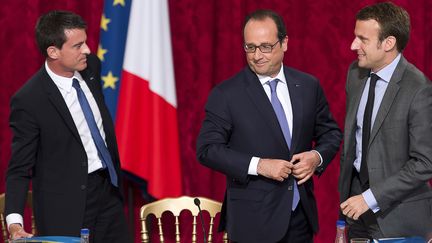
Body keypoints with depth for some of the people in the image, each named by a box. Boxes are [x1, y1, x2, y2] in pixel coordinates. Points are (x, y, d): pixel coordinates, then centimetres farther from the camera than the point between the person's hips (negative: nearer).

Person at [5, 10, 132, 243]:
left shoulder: (91, 67, 1)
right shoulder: (28, 101, -18)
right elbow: (19, 169, -15)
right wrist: (14, 221, -28)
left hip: (108, 191, 7)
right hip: (66, 209, -6)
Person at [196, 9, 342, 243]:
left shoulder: (309, 86, 6)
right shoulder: (226, 94, -5)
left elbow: (330, 133, 14)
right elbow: (207, 149, -8)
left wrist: (317, 156, -8)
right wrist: (258, 165, -18)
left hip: (301, 215, 4)